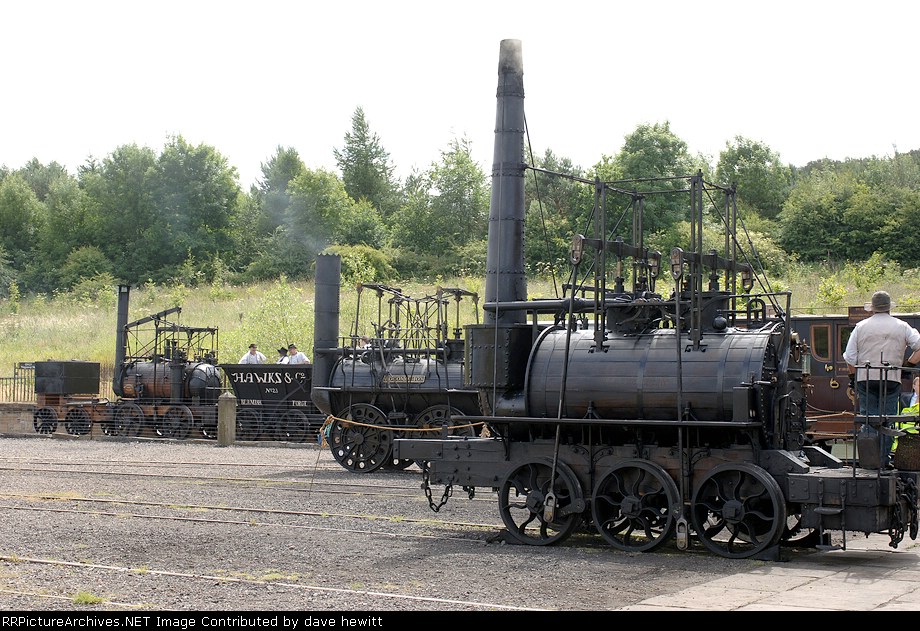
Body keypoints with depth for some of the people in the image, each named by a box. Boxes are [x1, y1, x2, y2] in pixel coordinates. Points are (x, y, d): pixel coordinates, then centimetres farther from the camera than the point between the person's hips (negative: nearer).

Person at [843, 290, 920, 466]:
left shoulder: (861, 327, 3)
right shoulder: (902, 327, 5)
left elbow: (849, 357, 1)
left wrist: (853, 377, 13)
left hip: (865, 379, 0)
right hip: (892, 379, 0)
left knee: (868, 417, 4)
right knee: (888, 417, 5)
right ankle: (884, 458, 4)